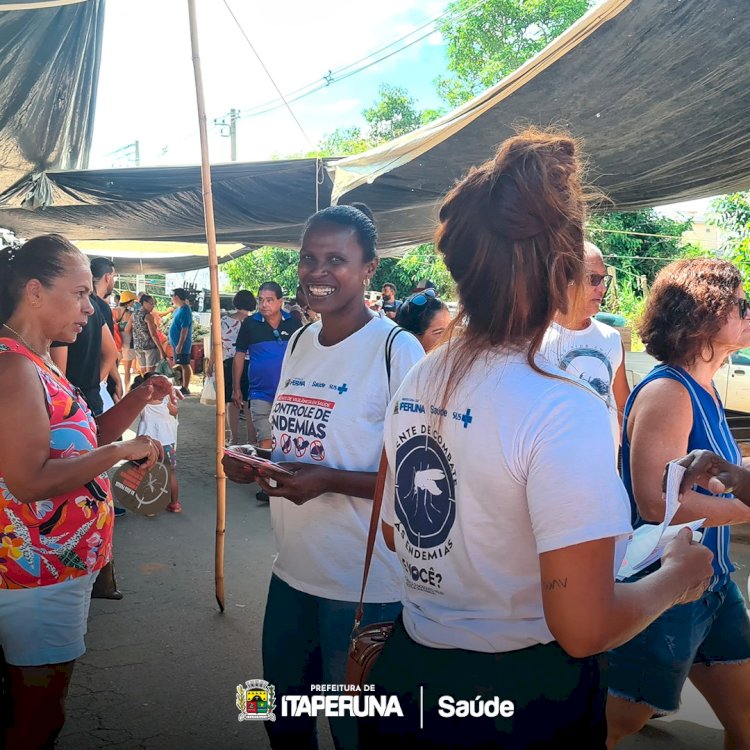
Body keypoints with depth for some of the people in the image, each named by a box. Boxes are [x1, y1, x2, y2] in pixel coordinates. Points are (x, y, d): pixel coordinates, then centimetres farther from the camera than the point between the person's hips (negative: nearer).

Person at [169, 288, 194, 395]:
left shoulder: (184, 310, -18)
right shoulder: (178, 309, 12)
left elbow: (185, 329, -23)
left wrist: (180, 345, -25)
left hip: (181, 344, -10)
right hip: (177, 342, 10)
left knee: (185, 365, -4)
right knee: (181, 365, 14)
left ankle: (185, 389, -1)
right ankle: (184, 387, 21)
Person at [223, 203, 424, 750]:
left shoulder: (397, 350, -16)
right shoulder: (299, 343, 7)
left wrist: (329, 481, -26)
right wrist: (254, 464, -2)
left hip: (364, 587, -7)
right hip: (292, 571, 7)